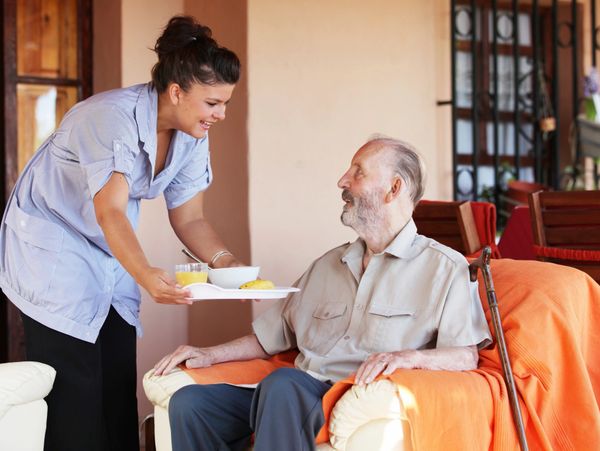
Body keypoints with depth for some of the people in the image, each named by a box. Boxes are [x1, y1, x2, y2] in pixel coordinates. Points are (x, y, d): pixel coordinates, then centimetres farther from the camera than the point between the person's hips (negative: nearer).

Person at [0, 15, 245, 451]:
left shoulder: (192, 137, -6)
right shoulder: (113, 118, -28)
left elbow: (189, 218, -1)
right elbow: (110, 212, -38)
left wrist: (227, 262, -19)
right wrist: (146, 275, -53)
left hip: (112, 256, 7)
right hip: (53, 247, -7)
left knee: (119, 386, 4)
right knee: (74, 395, -9)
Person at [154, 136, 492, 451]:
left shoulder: (444, 267, 6)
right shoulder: (328, 265, 27)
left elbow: (467, 355, -4)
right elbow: (273, 335, 29)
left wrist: (410, 356, -22)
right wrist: (211, 355, 16)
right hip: (298, 395, 6)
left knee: (284, 384, -37)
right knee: (189, 402, -17)